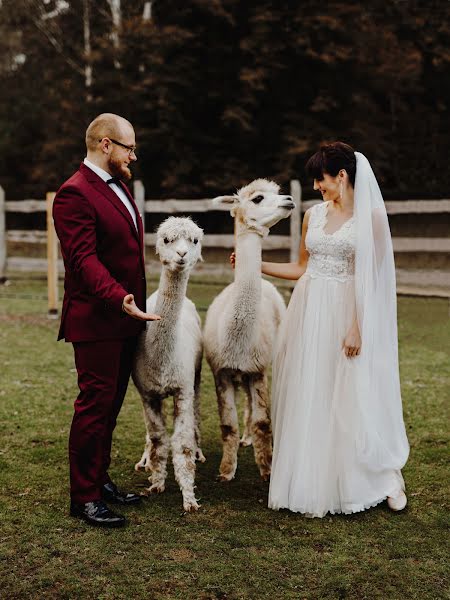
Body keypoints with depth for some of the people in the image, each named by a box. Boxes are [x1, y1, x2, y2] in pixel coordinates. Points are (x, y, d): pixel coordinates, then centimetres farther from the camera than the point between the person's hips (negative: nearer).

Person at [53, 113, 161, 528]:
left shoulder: (118, 186, 16)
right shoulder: (75, 193, -15)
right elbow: (84, 260, -24)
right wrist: (120, 299, -35)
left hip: (124, 319, 9)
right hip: (96, 321, -9)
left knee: (110, 404, 15)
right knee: (95, 405, -3)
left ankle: (100, 480, 26)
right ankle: (84, 497, 5)